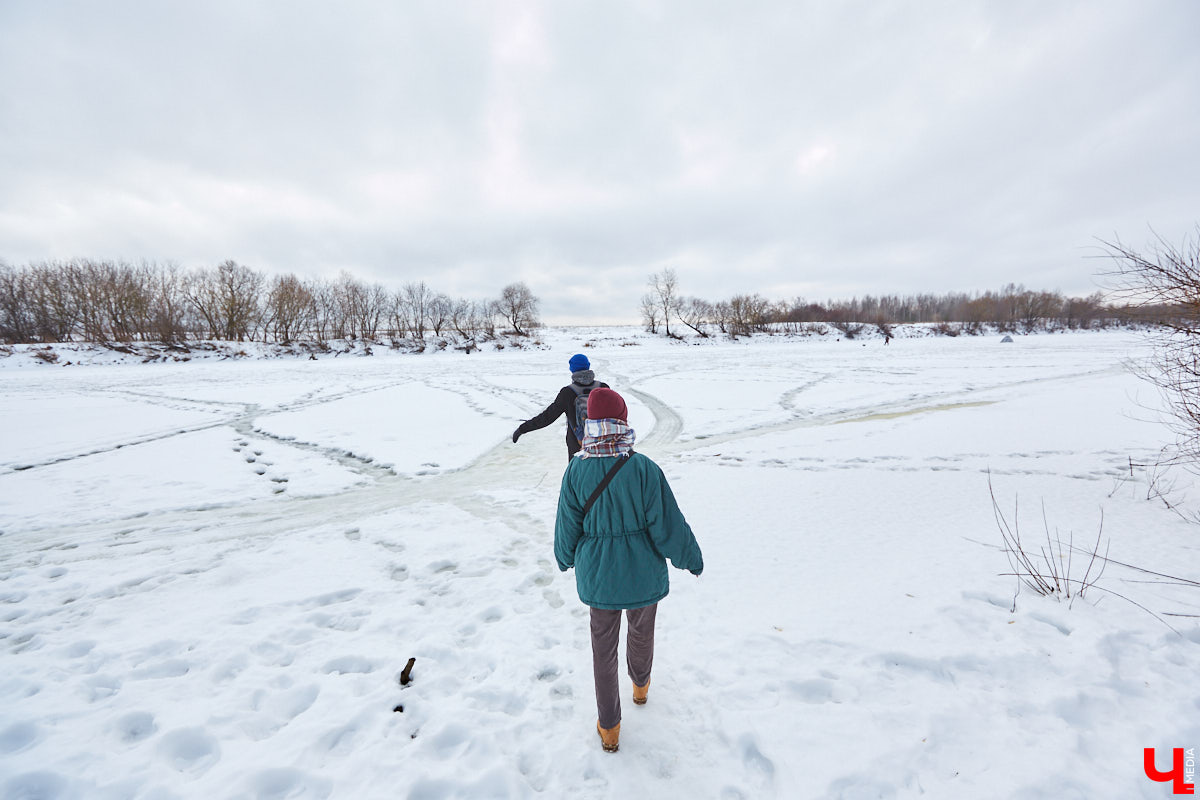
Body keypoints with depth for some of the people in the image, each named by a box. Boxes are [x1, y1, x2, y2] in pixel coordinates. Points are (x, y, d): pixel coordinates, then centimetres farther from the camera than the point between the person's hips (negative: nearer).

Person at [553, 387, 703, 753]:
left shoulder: (576, 470, -16)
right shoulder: (643, 468, -22)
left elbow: (567, 527, -4)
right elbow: (668, 525, -16)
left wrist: (565, 558, 16)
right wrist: (691, 558, 2)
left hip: (597, 575, 1)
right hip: (643, 573, 0)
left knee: (603, 647, 19)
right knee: (641, 632, 28)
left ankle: (608, 729, 33)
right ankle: (640, 685, 56)